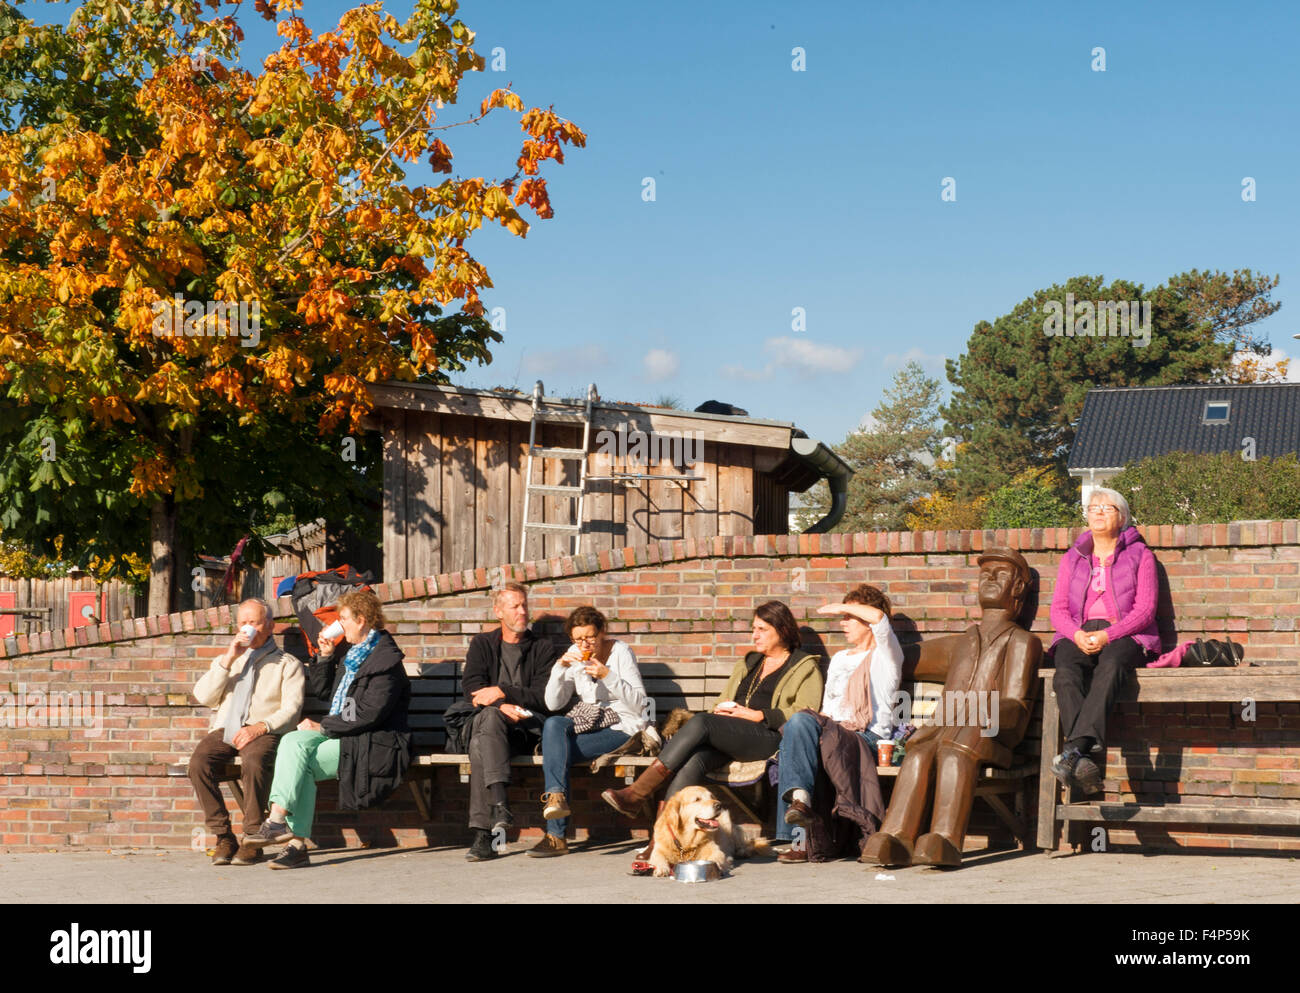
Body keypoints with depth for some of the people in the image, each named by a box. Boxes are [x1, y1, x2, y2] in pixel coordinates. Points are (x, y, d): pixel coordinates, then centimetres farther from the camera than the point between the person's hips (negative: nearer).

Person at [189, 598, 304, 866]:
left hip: (263, 731, -3)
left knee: (254, 762, -38)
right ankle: (223, 837, -22)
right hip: (224, 730, 4)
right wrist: (228, 660, 1)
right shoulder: (224, 660, 27)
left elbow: (291, 710, 1)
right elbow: (203, 696, 10)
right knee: (199, 762, -29)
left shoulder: (287, 663, 14)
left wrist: (261, 727, -16)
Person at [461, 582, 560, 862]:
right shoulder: (482, 644, 20)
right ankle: (499, 802, -51)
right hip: (489, 721, 1)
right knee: (489, 717, -38)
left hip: (528, 727, -1)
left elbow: (544, 697, 2)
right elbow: (472, 689, 5)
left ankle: (482, 834, -46)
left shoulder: (543, 649, 16)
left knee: (480, 745, -35)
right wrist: (502, 706, -14)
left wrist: (503, 692, -10)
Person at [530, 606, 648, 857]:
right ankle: (557, 797, -36)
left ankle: (556, 835, -28)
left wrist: (608, 676, -23)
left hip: (621, 729, -5)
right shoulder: (574, 656, 7)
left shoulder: (621, 652, -6)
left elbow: (639, 703, -12)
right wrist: (560, 668, -13)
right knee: (552, 724, -29)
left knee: (554, 752, -26)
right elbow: (553, 704, 2)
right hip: (586, 721, 5)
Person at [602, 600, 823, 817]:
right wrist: (722, 710, 9)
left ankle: (637, 794, -34)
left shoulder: (805, 667, 13)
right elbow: (722, 702, 34)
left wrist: (757, 715, -10)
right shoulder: (747, 664, 33)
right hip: (728, 737, 6)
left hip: (767, 736, -6)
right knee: (691, 761, -30)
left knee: (700, 722, -30)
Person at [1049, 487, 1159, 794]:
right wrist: (1077, 635, -10)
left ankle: (1075, 750, -56)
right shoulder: (1072, 559, 24)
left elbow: (1145, 610, 2)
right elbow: (1058, 609, 14)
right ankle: (1087, 761, -51)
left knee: (1110, 667, -39)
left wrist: (1106, 635, -15)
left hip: (1124, 635, -2)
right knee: (1066, 673, -34)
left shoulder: (1140, 556, 14)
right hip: (1079, 634, 3)